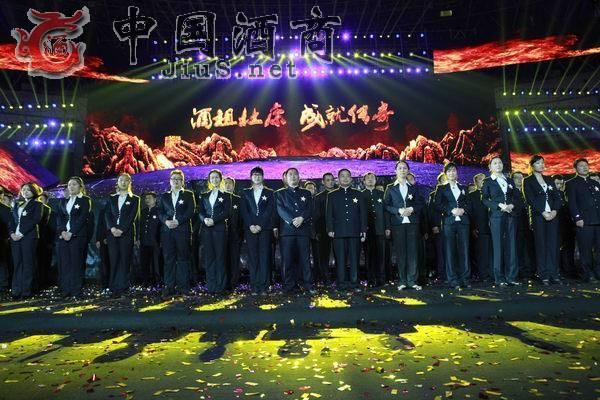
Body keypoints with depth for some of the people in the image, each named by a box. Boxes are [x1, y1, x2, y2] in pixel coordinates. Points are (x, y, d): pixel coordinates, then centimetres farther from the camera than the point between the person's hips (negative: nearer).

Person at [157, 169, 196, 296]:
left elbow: (191, 211, -3)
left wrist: (178, 221, -13)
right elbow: (160, 212, 9)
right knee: (169, 259, 1)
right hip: (167, 231, 3)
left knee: (183, 258, -1)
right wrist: (166, 221, -10)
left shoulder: (188, 195, 10)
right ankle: (169, 286, 5)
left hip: (183, 230, -2)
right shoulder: (164, 196, 19)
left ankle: (182, 286, 3)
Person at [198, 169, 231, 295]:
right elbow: (200, 211, 10)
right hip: (206, 229, 3)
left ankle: (220, 286, 0)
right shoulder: (204, 196, 18)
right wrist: (205, 219, -12)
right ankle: (210, 286, 5)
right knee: (209, 257, 1)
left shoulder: (225, 195, 8)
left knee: (220, 257, -3)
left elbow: (227, 212, -3)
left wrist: (214, 220, -14)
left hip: (220, 228, -3)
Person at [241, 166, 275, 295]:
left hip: (265, 229, -1)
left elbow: (270, 211, -1)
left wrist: (260, 226, -11)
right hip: (250, 229, 1)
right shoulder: (245, 193, 13)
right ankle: (254, 287, 3)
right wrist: (251, 225, -9)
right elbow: (244, 211, 5)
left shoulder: (269, 192, 8)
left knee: (264, 257, -3)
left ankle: (263, 287, -1)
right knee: (252, 257, 0)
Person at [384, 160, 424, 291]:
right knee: (400, 253, 0)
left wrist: (412, 209, -8)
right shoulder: (390, 188, 9)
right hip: (397, 224, -1)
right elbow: (386, 205, 2)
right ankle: (402, 281, 6)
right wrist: (399, 211, -12)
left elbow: (420, 204, 11)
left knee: (412, 252, 0)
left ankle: (412, 281, 5)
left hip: (412, 223, 2)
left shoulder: (413, 188, 14)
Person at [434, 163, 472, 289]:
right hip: (448, 222, -3)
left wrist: (463, 210, -7)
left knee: (464, 250, 0)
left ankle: (465, 279, 5)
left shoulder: (463, 188, 20)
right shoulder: (441, 188, 10)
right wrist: (451, 211, -12)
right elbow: (437, 205, 0)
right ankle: (453, 280, -1)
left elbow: (469, 204, 14)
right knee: (450, 251, -5)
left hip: (463, 221, 3)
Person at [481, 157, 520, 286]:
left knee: (511, 245, 0)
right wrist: (499, 205, -14)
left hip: (511, 215, 4)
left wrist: (512, 205, -7)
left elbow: (516, 197, 14)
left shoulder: (510, 181, 18)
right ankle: (499, 278, 1)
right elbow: (485, 200, -1)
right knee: (498, 245, -4)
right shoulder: (488, 182, 6)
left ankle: (512, 276, 4)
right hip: (496, 216, -3)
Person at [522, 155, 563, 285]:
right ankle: (544, 275, -1)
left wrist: (554, 211, -6)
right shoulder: (528, 181, 4)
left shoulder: (549, 180, 18)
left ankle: (554, 273, 5)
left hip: (552, 215, 4)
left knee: (553, 244, 1)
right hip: (538, 216, -4)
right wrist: (543, 213, -14)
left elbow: (557, 197, 11)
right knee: (541, 245, -4)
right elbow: (530, 200, -6)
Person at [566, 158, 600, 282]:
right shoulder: (572, 183, 5)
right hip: (584, 221, -5)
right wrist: (577, 218, -13)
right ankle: (588, 274, 4)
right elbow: (572, 203, -3)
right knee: (586, 250, -3)